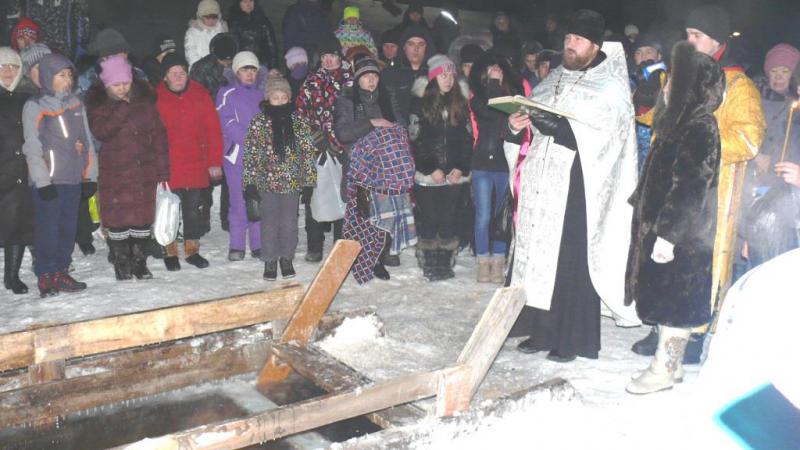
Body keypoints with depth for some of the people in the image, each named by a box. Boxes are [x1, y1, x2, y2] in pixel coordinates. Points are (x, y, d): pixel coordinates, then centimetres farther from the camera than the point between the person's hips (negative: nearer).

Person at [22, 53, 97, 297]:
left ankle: (61, 272, 20)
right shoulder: (35, 106, -3)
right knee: (47, 229, -2)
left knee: (68, 228, 9)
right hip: (48, 182, -5)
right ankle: (45, 275, 8)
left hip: (73, 179, 5)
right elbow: (32, 147, -7)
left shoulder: (76, 104, 13)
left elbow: (86, 140, 14)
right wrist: (42, 181, -14)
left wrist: (90, 175, 8)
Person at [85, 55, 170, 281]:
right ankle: (121, 264, 17)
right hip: (115, 172, -2)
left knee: (143, 216, 7)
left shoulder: (144, 100, 3)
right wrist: (123, 109, -23)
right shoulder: (98, 103, -1)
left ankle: (140, 261, 21)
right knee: (118, 218, 1)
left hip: (144, 169, 2)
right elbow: (101, 132, -17)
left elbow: (158, 134, 3)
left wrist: (163, 170, -1)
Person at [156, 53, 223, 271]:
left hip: (196, 165, 2)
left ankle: (192, 249, 26)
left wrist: (215, 161, 0)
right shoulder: (156, 98, -5)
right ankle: (170, 252, 21)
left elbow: (213, 129, 3)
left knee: (195, 209, 10)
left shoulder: (200, 94, 2)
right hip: (167, 168, -2)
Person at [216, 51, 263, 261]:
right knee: (239, 200, -3)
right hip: (237, 154, -3)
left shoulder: (261, 96, 18)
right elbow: (228, 124, -7)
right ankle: (236, 246, 6)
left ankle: (258, 244, 11)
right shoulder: (227, 94, 4)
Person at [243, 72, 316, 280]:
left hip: (293, 181, 1)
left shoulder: (299, 120, 1)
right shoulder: (259, 121, -3)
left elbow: (308, 151, 4)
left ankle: (286, 259, 25)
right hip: (267, 181, -1)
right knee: (269, 222, 6)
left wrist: (309, 179, 2)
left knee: (289, 222, 9)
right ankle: (270, 261, 19)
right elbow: (250, 153, -3)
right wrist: (249, 182, -6)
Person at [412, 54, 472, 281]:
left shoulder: (461, 105, 11)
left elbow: (467, 139, 8)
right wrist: (431, 168, -10)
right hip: (428, 175, -2)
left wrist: (461, 168, -4)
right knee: (429, 219, -1)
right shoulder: (421, 105, 1)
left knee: (449, 219, 4)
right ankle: (429, 264, 8)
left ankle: (446, 263, 13)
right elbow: (416, 141, -4)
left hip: (455, 174, 3)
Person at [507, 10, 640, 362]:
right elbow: (533, 118, 20)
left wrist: (561, 128, -22)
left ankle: (573, 339, 5)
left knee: (571, 260, -5)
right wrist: (518, 124, -3)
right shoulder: (553, 81, 18)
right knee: (539, 255, 7)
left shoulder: (610, 88, -1)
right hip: (543, 184, 6)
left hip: (577, 185, -6)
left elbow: (607, 135, -13)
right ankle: (544, 331, 18)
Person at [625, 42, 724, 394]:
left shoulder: (700, 127, -16)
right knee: (664, 298, 14)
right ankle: (669, 361, 25)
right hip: (664, 228, 9)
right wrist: (658, 230, 22)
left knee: (673, 301, -1)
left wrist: (668, 234, -23)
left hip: (683, 236, -9)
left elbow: (690, 186, -22)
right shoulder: (682, 122, 13)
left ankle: (665, 368, 8)